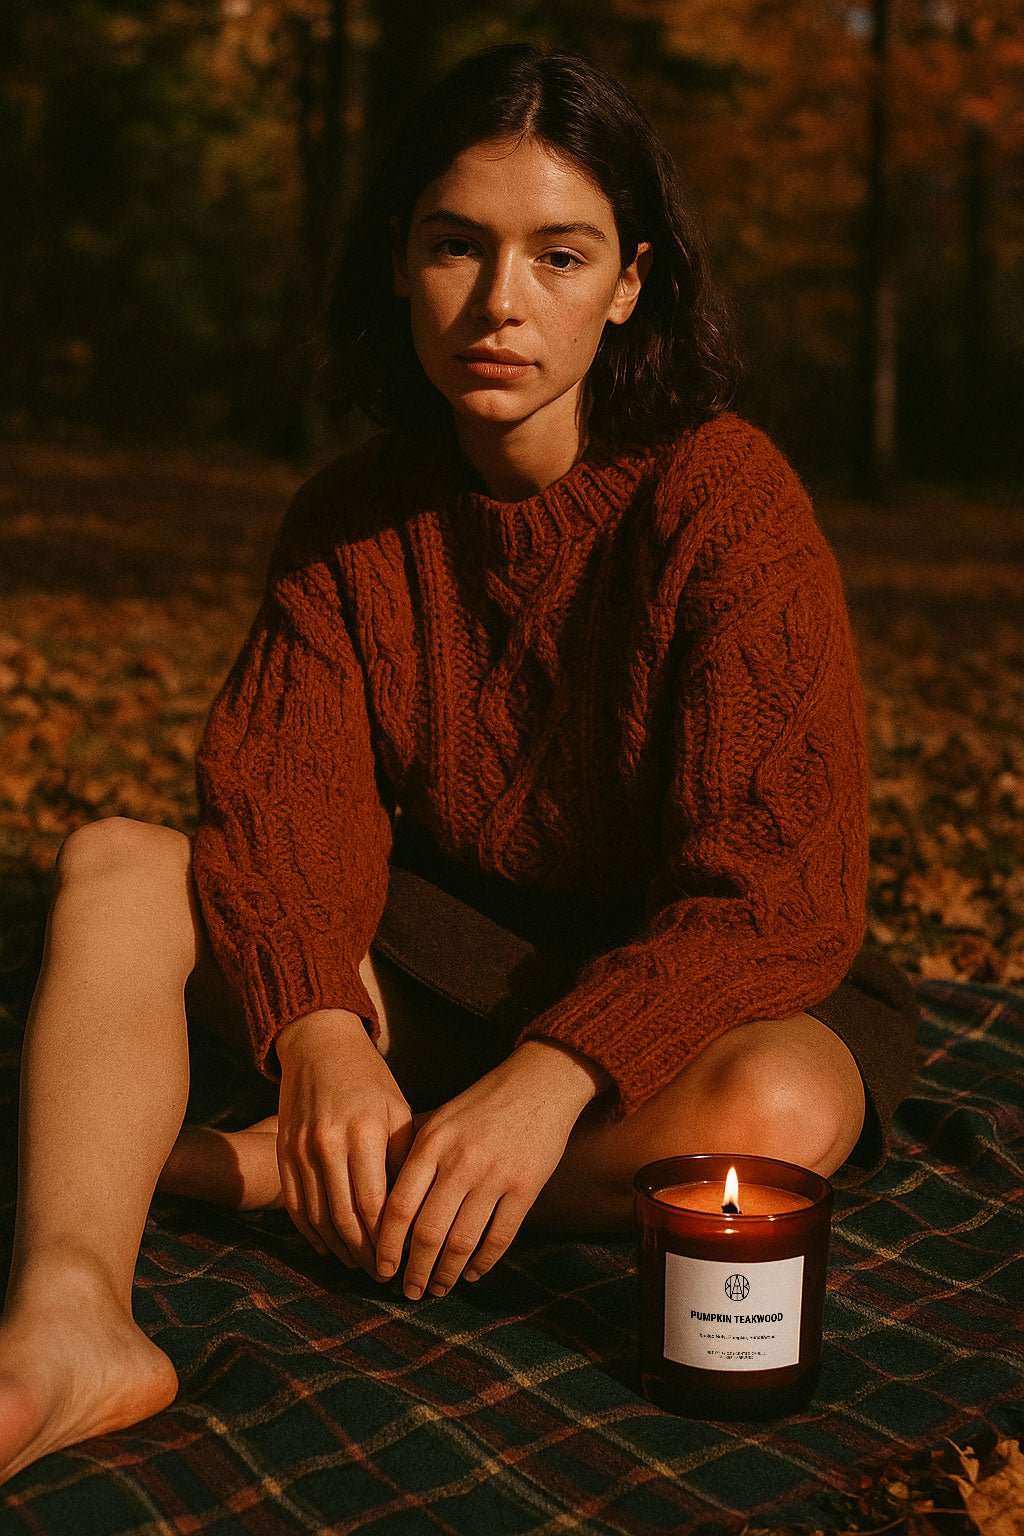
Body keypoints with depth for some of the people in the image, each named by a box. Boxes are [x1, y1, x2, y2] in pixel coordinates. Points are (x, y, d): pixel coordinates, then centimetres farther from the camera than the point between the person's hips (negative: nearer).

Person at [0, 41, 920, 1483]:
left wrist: (556, 1073, -38)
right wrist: (318, 1028, -33)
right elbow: (290, 796, -13)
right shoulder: (352, 516, -2)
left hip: (682, 973, -3)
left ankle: (223, 1169, -24)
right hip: (442, 957, 4)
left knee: (769, 1119, -38)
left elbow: (777, 884, -23)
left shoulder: (725, 496, -17)